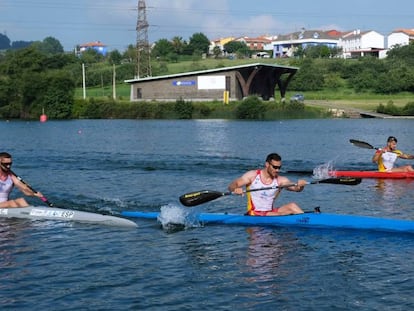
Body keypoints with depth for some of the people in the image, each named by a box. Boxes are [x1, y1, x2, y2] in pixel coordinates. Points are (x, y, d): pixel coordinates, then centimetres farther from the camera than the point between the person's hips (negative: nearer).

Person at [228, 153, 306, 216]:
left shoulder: (280, 180, 2)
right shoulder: (253, 175, -4)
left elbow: (296, 188, -9)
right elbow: (231, 186, -8)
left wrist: (300, 185, -33)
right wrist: (235, 189, -33)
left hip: (270, 212, 4)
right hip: (255, 214, -4)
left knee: (292, 205, -18)